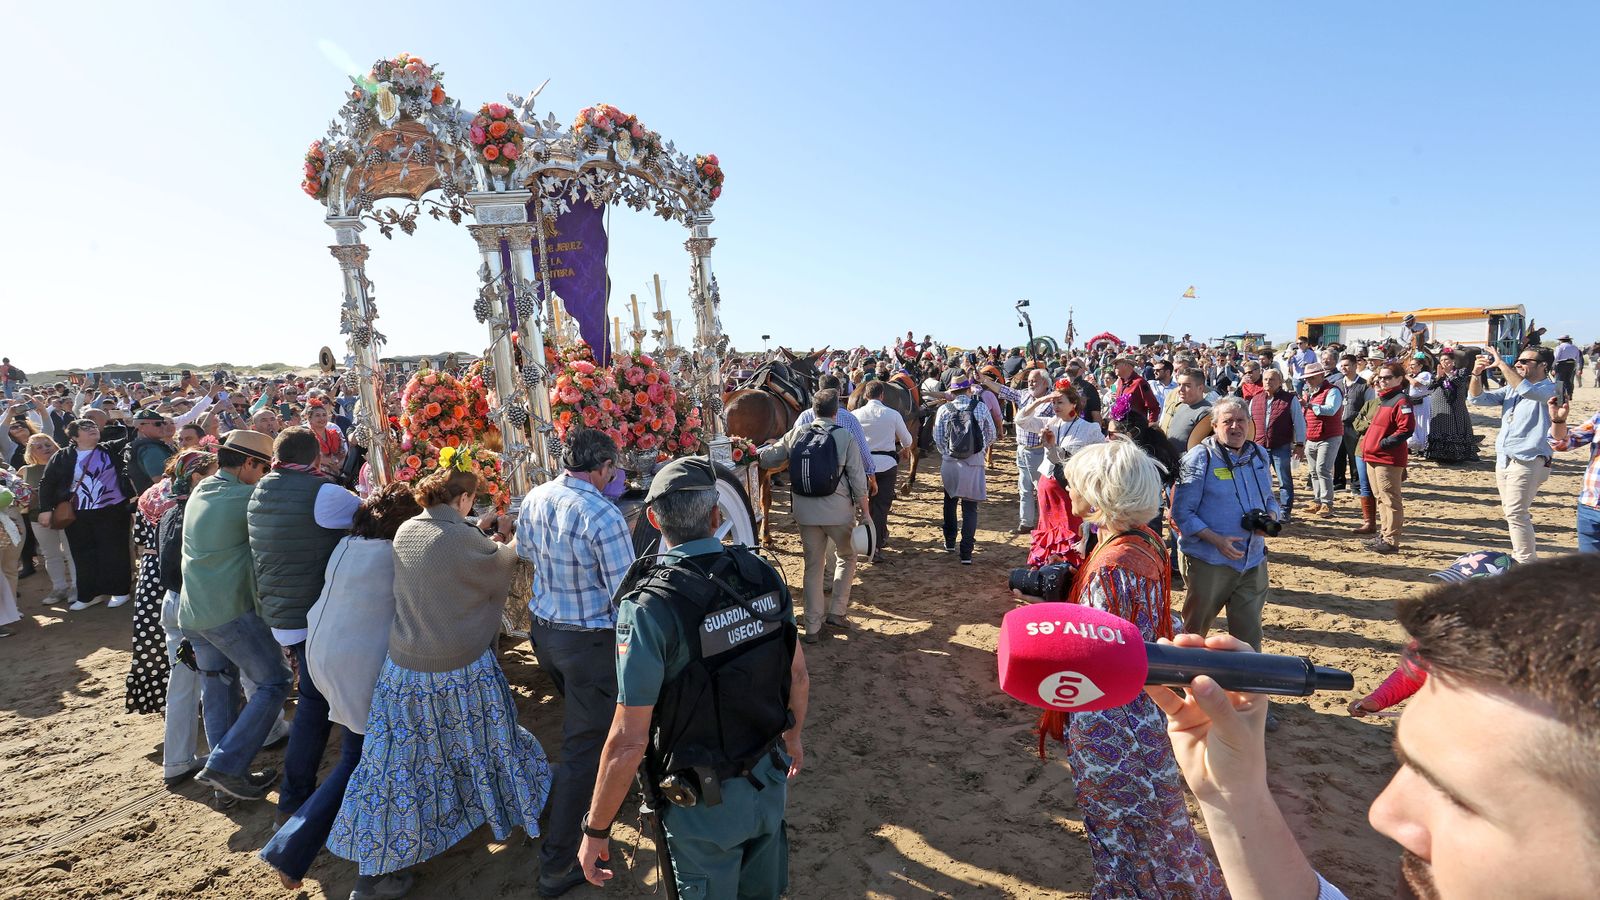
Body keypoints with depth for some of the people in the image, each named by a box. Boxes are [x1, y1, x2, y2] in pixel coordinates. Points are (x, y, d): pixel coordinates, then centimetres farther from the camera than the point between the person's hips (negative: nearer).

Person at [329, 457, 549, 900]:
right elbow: (504, 564, -5)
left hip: (404, 666, 5)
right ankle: (515, 811, 41)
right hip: (460, 669, -5)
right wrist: (507, 538, 14)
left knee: (399, 762, 14)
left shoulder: (406, 531, -1)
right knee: (483, 740, 18)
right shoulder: (461, 538, -22)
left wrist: (477, 532, 18)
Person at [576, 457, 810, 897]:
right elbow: (799, 675, 0)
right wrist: (793, 736, 18)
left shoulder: (649, 608, -27)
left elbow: (628, 741, -24)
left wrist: (596, 829, -9)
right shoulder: (762, 574, -12)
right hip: (770, 778, 4)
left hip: (705, 803, -4)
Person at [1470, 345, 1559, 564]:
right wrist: (1477, 374, -5)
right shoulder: (1511, 388, 14)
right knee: (1512, 512, 16)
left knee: (1515, 513, -11)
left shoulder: (1551, 389, -7)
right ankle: (1527, 552, 29)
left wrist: (1501, 364, -22)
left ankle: (1527, 564, -4)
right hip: (1503, 459, 8)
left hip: (1528, 461, -8)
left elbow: (1527, 390, -28)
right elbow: (1478, 398, 11)